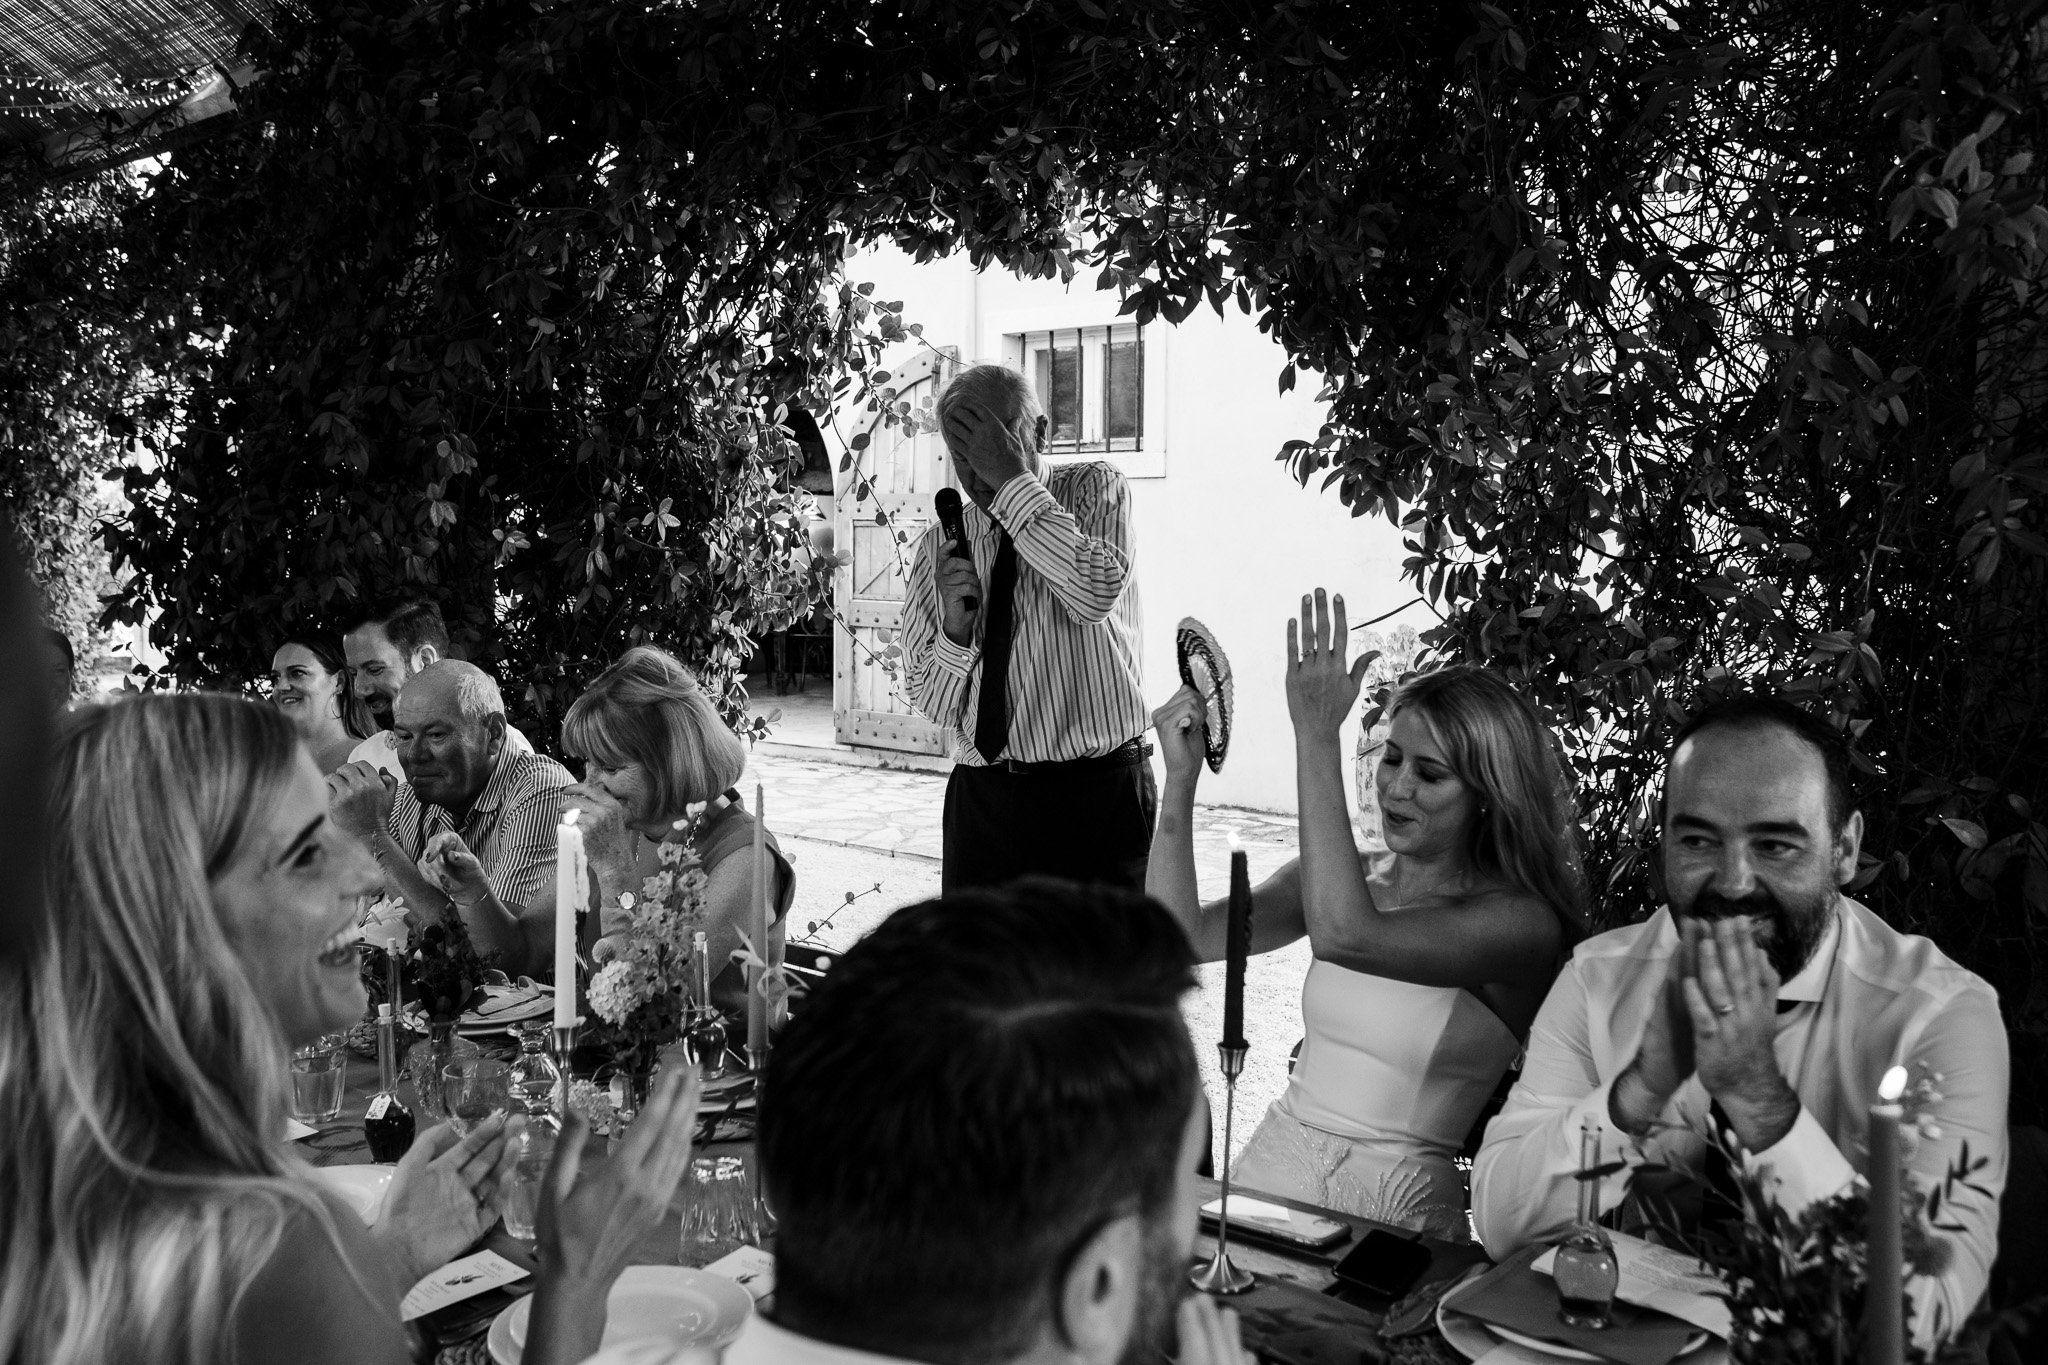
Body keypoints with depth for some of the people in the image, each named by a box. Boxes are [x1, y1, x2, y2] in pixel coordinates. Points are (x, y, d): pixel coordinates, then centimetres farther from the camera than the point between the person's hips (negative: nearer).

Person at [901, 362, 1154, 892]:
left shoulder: (1095, 489, 2)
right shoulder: (940, 545, 8)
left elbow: (1096, 593, -21)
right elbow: (931, 705, 8)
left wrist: (1012, 480, -17)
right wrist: (954, 629, -12)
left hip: (1099, 794, -2)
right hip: (983, 802, 3)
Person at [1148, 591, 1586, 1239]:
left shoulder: (1522, 921, -11)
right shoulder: (1353, 875, 7)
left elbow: (1344, 936, -28)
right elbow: (1185, 936, -1)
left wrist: (1316, 736, -26)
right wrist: (1182, 776, -10)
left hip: (1389, 1204, -5)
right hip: (1270, 1167, 5)